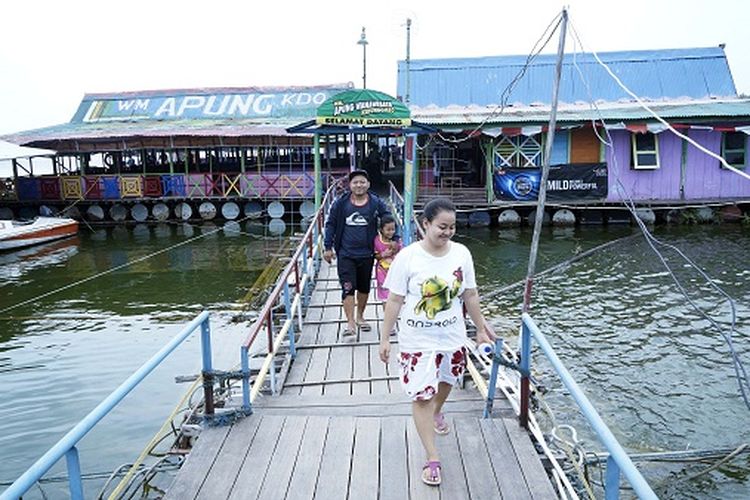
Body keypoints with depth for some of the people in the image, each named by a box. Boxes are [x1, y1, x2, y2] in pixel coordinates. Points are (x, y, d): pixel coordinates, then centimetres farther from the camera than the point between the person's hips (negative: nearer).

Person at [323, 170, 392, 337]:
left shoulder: (376, 203, -3)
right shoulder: (340, 203, -4)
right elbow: (330, 224, 2)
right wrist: (328, 247, -2)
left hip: (366, 254, 2)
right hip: (346, 254, -2)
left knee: (364, 287, 15)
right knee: (348, 288, -8)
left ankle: (360, 317, 34)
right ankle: (350, 322, -3)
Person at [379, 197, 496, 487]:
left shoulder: (461, 253, -7)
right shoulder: (407, 257, -18)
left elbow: (470, 296, 4)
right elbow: (395, 301, -12)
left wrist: (481, 328, 11)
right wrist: (384, 338, -9)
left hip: (452, 337, 4)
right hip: (418, 340, -4)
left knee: (446, 381, 25)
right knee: (421, 396, -2)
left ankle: (437, 412, 59)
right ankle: (432, 459, 14)